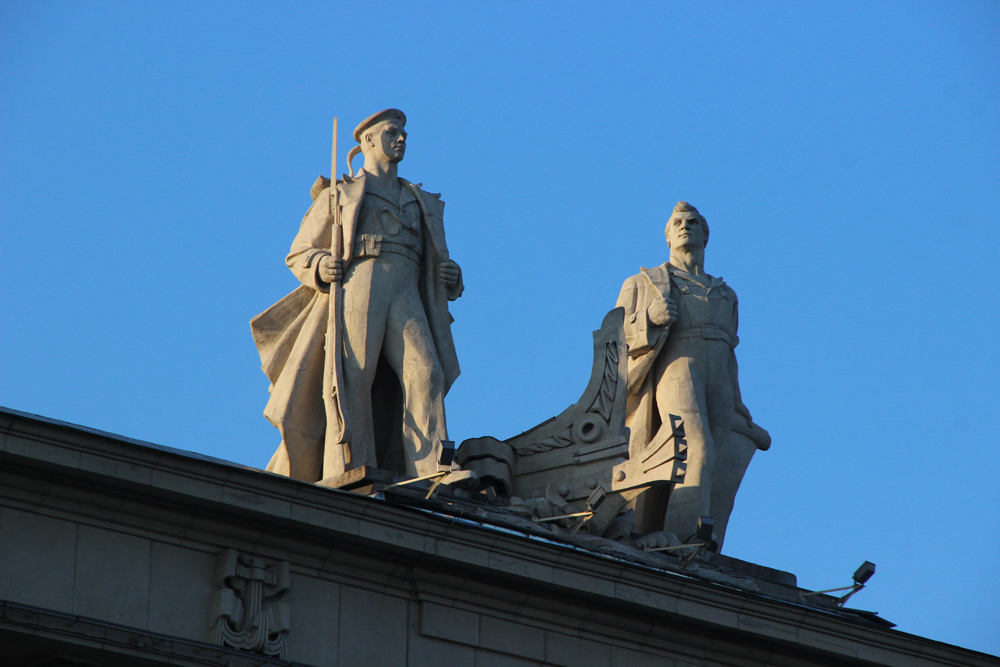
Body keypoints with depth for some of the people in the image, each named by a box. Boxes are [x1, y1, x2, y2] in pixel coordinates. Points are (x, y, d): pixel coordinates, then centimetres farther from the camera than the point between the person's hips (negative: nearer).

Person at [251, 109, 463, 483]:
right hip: (357, 287, -2)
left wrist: (451, 277, 8)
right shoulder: (338, 195, 22)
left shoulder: (422, 204, 33)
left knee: (424, 372, -21)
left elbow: (436, 266, 33)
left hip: (407, 298, 2)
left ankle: (430, 477, -33)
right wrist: (321, 267, -7)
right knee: (354, 380, -18)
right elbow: (299, 254, 17)